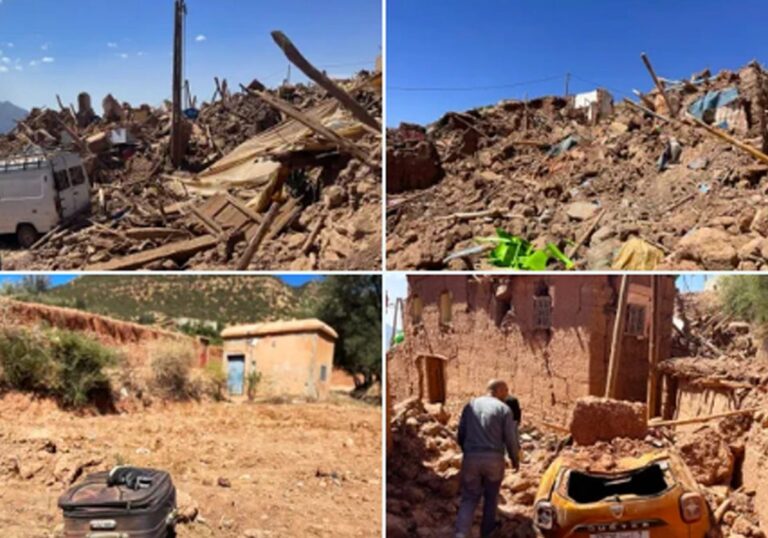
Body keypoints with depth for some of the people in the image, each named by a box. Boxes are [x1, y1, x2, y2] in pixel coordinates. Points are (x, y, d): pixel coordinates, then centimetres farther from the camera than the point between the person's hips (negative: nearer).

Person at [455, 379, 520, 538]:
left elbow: (461, 433, 12)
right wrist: (515, 459, 12)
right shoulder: (504, 409, -1)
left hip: (471, 458, 2)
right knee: (491, 496, 19)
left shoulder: (470, 405, 10)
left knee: (469, 498, 5)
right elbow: (511, 438, -3)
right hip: (494, 459, -2)